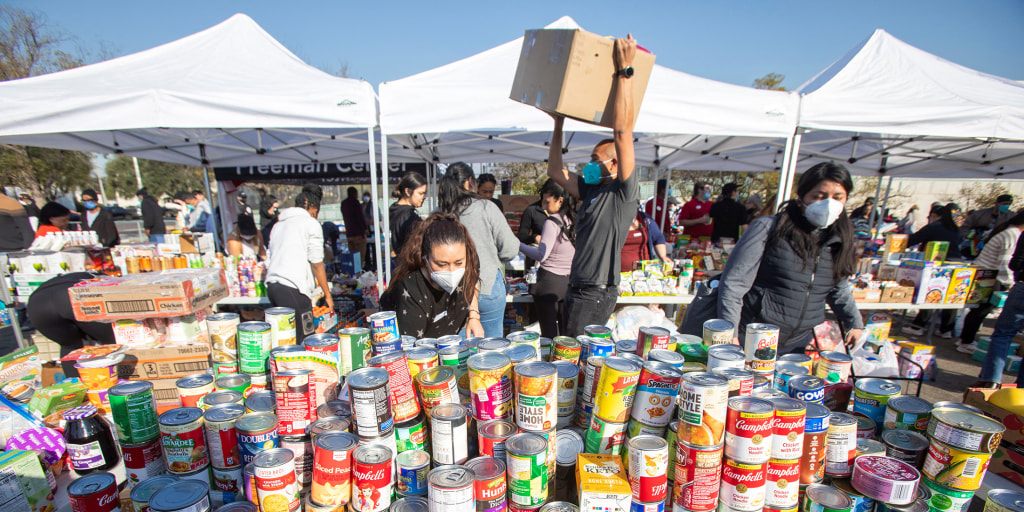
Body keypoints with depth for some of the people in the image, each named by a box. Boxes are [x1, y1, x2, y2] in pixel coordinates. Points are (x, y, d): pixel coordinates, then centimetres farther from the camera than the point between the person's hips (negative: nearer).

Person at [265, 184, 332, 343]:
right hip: (292, 288, -8)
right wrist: (327, 294, 2)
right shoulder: (311, 223, 0)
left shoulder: (279, 224, 23)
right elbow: (316, 264, -4)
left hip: (271, 285, 8)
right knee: (304, 341, -3)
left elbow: (268, 260, 23)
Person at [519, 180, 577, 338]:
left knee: (548, 333, 3)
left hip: (550, 280, -7)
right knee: (566, 332, 14)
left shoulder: (552, 222, -14)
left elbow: (541, 255, -19)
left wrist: (518, 245, -10)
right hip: (569, 281, 7)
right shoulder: (575, 220, 6)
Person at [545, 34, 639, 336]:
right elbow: (555, 171, 19)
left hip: (597, 293, -9)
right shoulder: (591, 190, 14)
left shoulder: (625, 192, -9)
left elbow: (622, 132, -19)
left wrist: (625, 70, -18)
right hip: (576, 287, 9)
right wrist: (558, 123, 20)